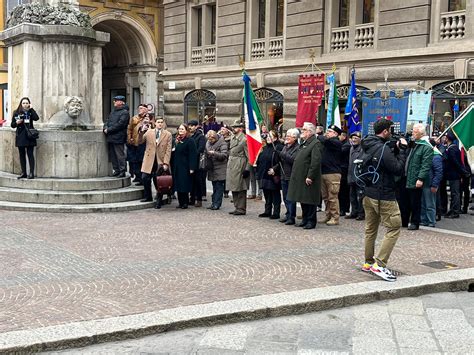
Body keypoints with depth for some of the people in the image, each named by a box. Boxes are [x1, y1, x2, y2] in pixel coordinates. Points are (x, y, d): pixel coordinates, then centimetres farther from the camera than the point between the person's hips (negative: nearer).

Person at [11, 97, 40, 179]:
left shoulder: (30, 112, 3)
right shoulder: (16, 113, 6)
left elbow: (36, 118, -18)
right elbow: (12, 125, 10)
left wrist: (31, 109, -13)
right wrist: (17, 123, -10)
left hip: (29, 136, -2)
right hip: (20, 137, 3)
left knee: (30, 154, -5)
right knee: (22, 155, 7)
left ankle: (31, 173, -3)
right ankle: (23, 173, 15)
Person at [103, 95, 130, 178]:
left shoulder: (125, 112, -7)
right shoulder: (113, 112, 21)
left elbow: (120, 124, -16)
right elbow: (107, 121, 19)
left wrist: (109, 130, -16)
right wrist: (105, 128, -2)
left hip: (118, 137, -8)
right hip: (110, 137, 9)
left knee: (120, 155, -6)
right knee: (112, 155, 11)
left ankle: (122, 171, -1)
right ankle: (116, 170, 19)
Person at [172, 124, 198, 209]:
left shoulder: (190, 141, -8)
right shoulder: (176, 140, 15)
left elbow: (193, 155, -13)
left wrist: (192, 168, -18)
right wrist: (172, 151, 2)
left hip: (185, 166, -7)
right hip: (176, 166, 7)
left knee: (184, 185, -6)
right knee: (178, 185, 6)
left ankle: (185, 203, 3)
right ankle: (180, 202, 13)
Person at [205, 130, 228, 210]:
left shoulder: (222, 143, -10)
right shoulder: (208, 143, 11)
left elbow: (224, 155, -18)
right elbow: (206, 154, 24)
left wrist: (214, 153, -27)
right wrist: (207, 155, 2)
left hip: (220, 169, -6)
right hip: (212, 169, 6)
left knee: (219, 186, -4)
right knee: (214, 186, 12)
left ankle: (217, 204, -2)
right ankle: (214, 203, 16)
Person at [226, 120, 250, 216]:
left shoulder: (244, 139, -11)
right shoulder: (232, 138, 14)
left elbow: (249, 156, -13)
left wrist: (247, 169, -16)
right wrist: (229, 166, 17)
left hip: (240, 167, -9)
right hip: (231, 166, 9)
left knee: (240, 189, -3)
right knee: (234, 189, 13)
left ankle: (241, 209, 4)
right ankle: (237, 207, 22)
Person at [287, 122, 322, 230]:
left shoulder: (316, 144, -13)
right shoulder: (303, 143, 17)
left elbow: (316, 162, -20)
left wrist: (310, 176, -22)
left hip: (308, 179, -9)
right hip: (300, 178, 9)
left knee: (309, 200, -2)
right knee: (303, 200, 14)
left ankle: (311, 221, 6)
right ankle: (305, 220, 24)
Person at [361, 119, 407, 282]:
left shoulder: (369, 146, 10)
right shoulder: (383, 148, -19)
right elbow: (398, 169, -17)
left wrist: (396, 149, 6)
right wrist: (402, 149, -9)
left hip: (368, 194, 10)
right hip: (384, 196, -9)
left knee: (371, 228, 15)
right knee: (394, 227, -4)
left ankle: (368, 263, 22)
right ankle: (379, 264, -11)